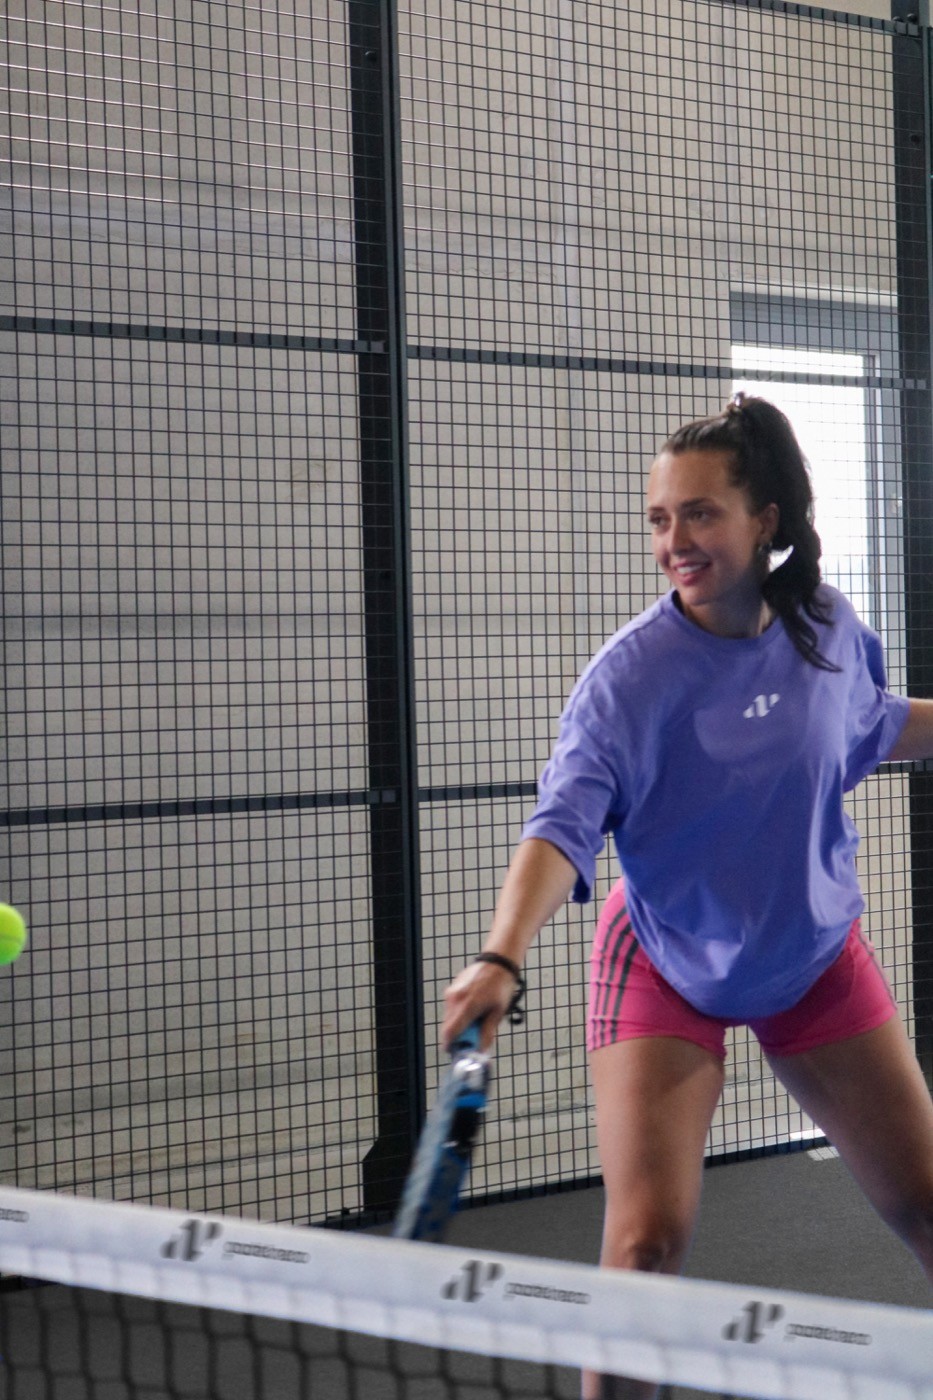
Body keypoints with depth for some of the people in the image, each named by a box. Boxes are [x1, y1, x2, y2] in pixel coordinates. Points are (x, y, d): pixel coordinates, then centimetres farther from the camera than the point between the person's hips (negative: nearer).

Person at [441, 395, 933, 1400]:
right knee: (649, 1240, -13)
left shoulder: (829, 628, -10)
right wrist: (502, 959, -51)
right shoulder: (628, 677, -25)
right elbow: (562, 827, -36)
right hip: (666, 967, -4)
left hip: (818, 957, 4)